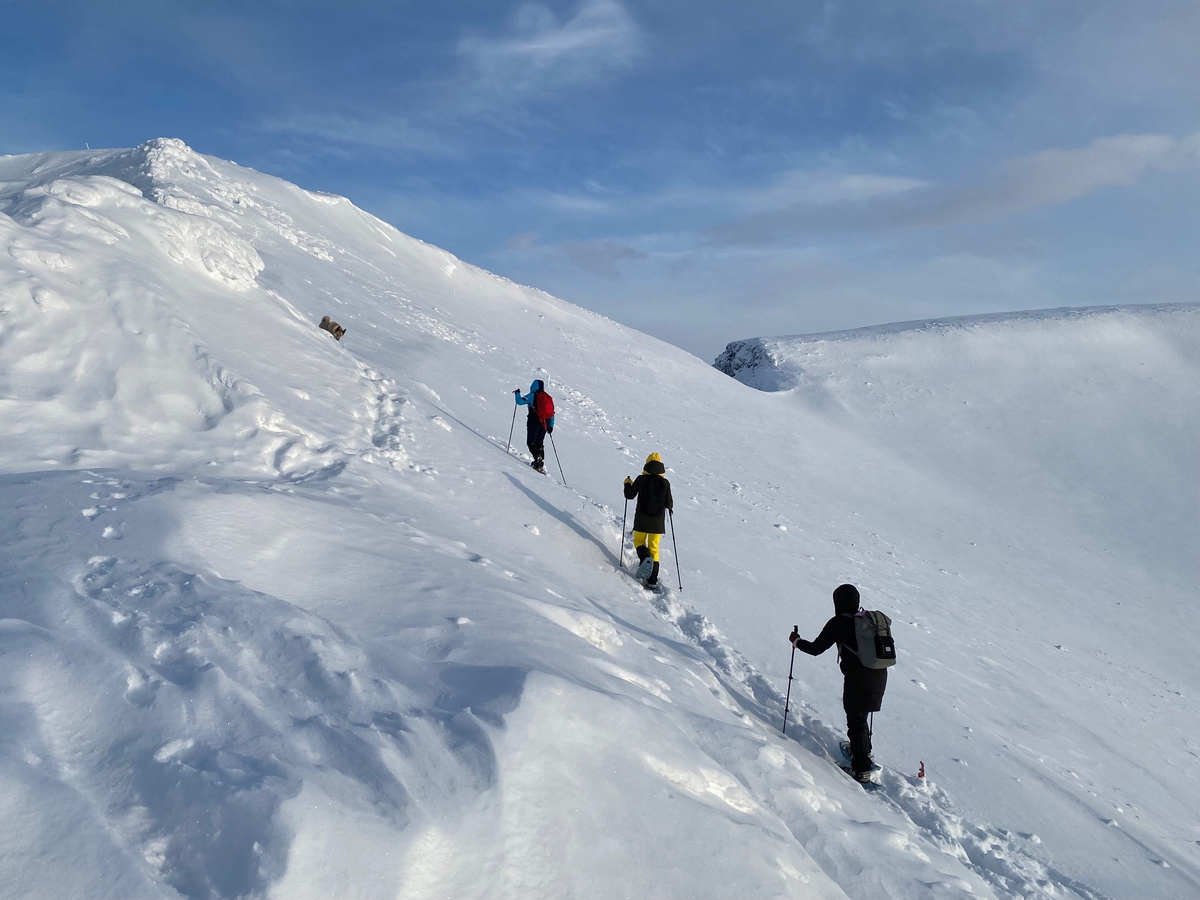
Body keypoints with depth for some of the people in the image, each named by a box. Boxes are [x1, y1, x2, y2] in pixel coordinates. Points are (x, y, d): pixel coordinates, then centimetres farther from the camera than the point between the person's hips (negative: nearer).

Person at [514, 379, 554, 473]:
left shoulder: (532, 396, -4)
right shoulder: (548, 397, 13)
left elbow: (520, 401, -7)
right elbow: (552, 412, 12)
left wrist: (517, 393, 13)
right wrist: (551, 425, 16)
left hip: (534, 421, -6)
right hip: (545, 423, 6)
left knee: (531, 442, -3)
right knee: (539, 443, 13)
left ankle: (538, 458, -26)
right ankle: (541, 463, 9)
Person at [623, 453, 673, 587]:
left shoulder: (641, 480, -8)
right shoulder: (665, 483, -6)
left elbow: (629, 495, 0)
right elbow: (669, 504, -3)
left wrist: (627, 484, 19)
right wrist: (670, 506, 20)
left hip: (642, 519, -1)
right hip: (658, 521, 1)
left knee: (638, 541, 20)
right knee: (654, 547, 11)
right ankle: (652, 580, 7)